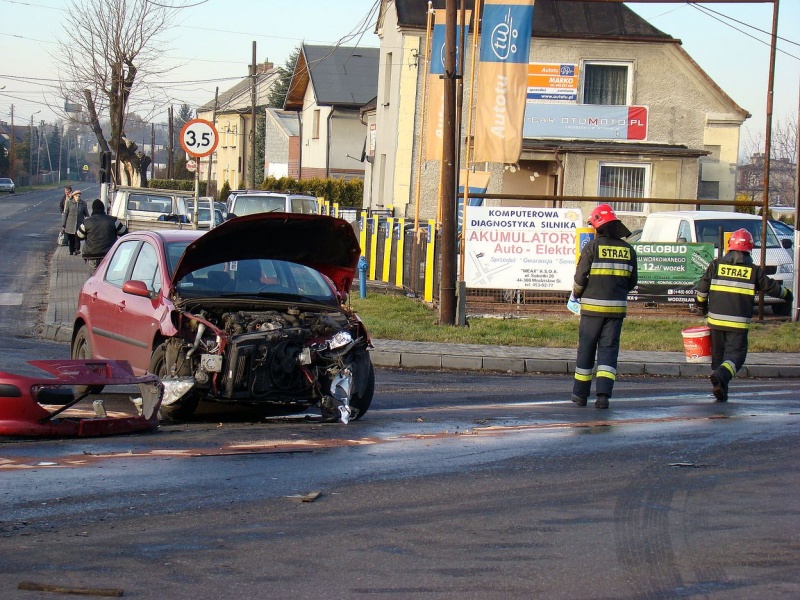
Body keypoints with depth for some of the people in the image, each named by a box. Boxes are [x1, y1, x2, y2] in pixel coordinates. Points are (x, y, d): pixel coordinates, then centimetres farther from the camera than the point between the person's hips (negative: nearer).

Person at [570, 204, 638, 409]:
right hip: (617, 307, 2)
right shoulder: (628, 249, 5)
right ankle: (603, 394, -11)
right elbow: (632, 281, 12)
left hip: (592, 307, -2)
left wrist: (576, 294, 14)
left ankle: (580, 394, 17)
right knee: (609, 350, 3)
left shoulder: (592, 247, -7)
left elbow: (580, 277, -6)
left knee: (586, 349, 9)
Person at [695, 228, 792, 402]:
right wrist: (786, 294, 34)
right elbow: (770, 287, 14)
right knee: (736, 354, -2)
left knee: (718, 354, 14)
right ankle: (720, 375, -33)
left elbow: (702, 289, 6)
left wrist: (702, 306, 25)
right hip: (739, 322, -2)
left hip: (716, 319, 2)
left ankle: (720, 393, 11)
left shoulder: (716, 265, 4)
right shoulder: (754, 270, 2)